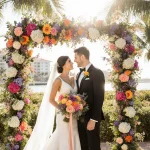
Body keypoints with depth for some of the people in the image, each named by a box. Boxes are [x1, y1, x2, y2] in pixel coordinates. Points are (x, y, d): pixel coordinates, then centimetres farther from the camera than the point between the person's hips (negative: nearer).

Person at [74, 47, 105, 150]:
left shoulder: (97, 73, -12)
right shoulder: (80, 73, 13)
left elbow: (99, 98, -17)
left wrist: (93, 119, -20)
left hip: (91, 117, -7)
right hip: (80, 117, 7)